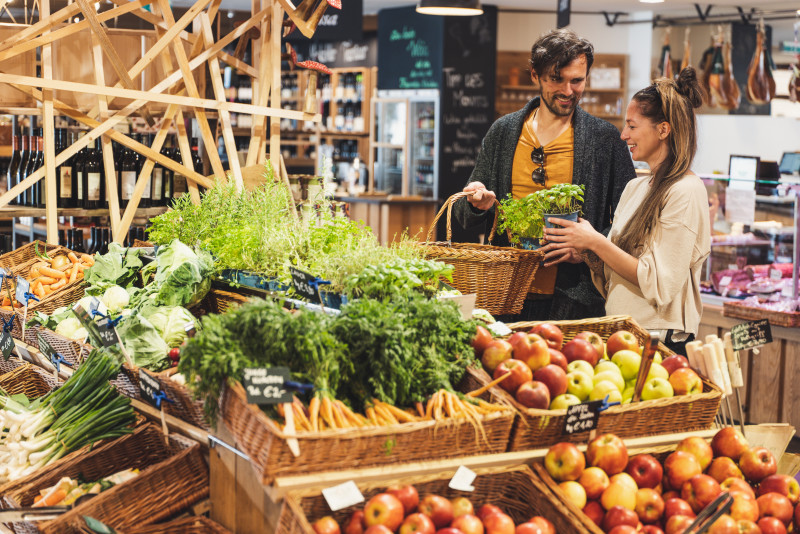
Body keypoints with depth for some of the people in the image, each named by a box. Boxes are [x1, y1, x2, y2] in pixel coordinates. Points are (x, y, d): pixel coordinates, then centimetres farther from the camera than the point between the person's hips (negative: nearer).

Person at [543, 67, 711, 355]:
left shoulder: (685, 191, -12)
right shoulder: (634, 187, 13)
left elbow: (660, 284, -17)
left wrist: (595, 242, -15)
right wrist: (586, 252, -3)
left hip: (661, 343, -7)